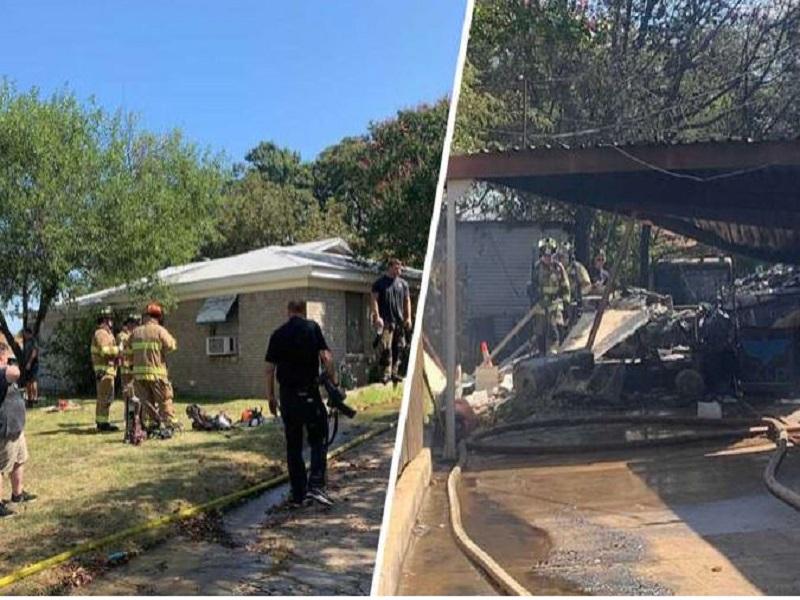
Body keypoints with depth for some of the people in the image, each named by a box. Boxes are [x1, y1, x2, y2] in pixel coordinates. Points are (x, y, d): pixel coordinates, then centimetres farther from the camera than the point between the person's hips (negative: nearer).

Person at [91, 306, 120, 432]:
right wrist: (119, 350, -16)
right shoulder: (101, 333, -12)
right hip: (105, 369, -11)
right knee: (106, 396, -10)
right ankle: (103, 422, -9)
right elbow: (105, 350, -24)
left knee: (103, 397, 14)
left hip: (107, 369, 11)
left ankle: (100, 421, 21)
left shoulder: (106, 333, 21)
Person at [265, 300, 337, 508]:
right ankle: (316, 485, -9)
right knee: (319, 439, 7)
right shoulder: (312, 328, -1)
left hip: (287, 395, 3)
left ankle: (298, 495, 13)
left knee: (293, 445, 10)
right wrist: (334, 380, 0)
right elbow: (325, 357, -11)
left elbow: (270, 368, 6)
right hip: (309, 393, -3)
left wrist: (270, 396, 12)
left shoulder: (278, 334, 7)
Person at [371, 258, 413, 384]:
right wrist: (377, 316, -12)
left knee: (398, 348, 5)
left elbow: (407, 301, 15)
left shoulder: (403, 283, 14)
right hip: (385, 321, -4)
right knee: (385, 347, -12)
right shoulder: (380, 283, 2)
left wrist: (408, 317, 6)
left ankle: (395, 372, 13)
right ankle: (386, 372, -9)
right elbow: (374, 300, -2)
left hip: (400, 321, 4)